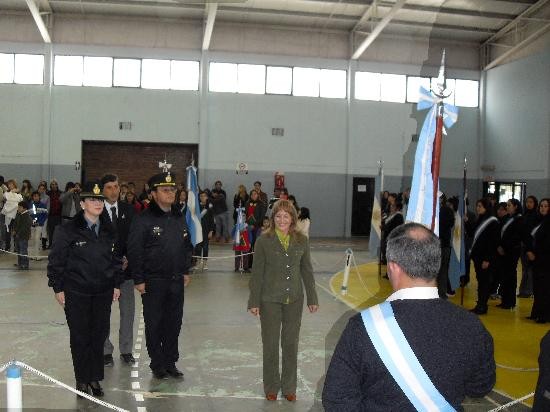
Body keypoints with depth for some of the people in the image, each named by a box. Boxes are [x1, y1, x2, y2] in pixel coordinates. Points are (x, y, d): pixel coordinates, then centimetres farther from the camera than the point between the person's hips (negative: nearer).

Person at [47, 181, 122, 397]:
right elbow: (56, 260, -5)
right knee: (80, 337, 4)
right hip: (76, 293, -4)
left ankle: (95, 378, 21)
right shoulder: (67, 230, -8)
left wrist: (116, 284, 12)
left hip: (103, 292, 4)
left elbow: (116, 259, 15)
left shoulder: (109, 230, 7)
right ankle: (82, 379, 18)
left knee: (100, 335, 8)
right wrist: (58, 288, -6)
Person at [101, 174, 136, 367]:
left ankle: (126, 350, 20)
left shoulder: (128, 210, 5)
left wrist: (128, 258, -9)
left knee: (128, 311, 8)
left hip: (126, 266, 3)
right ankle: (106, 351, 19)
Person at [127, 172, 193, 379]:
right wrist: (138, 280, -12)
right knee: (154, 324, 6)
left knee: (174, 323, 12)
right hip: (153, 282, -5)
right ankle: (157, 364, 19)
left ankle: (170, 362, 25)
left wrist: (186, 271, 13)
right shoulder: (144, 219, -11)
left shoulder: (179, 218, 8)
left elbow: (187, 246, 18)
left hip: (176, 281, 5)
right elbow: (134, 251, -11)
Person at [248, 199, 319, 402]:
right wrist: (254, 301, -6)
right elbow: (257, 272, -5)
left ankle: (289, 387, 25)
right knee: (270, 344, 9)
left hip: (294, 300, 2)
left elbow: (307, 271, 7)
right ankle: (271, 387, 25)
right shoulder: (264, 240, -7)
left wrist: (312, 298, 8)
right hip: (270, 300, -2)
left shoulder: (301, 241, 0)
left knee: (291, 344, 11)